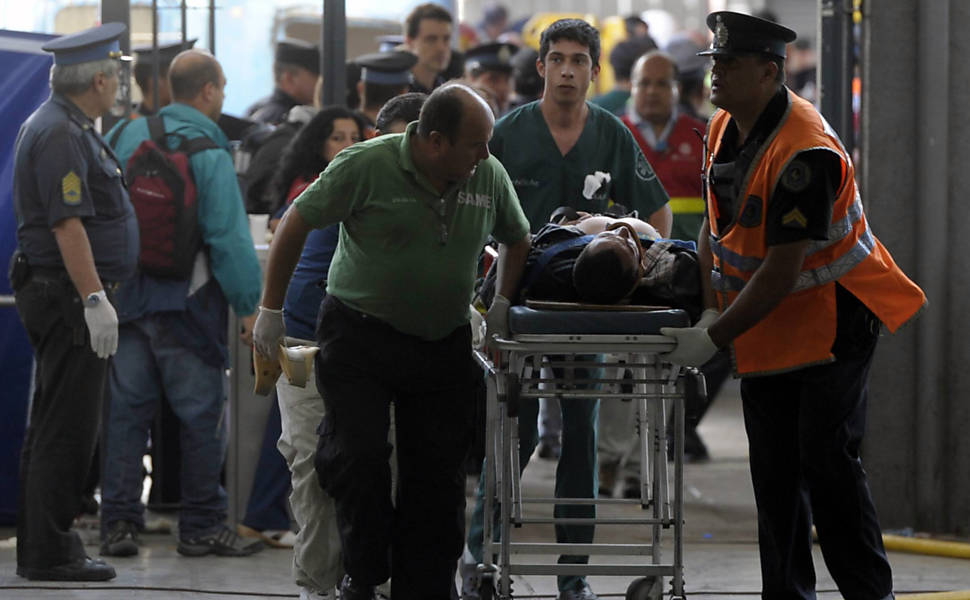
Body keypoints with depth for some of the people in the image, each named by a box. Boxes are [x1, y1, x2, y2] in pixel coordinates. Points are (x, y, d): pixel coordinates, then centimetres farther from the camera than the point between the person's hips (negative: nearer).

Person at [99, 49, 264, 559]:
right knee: (202, 412, 4)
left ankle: (118, 521, 8)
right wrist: (250, 306, -9)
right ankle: (201, 525, 9)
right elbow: (229, 238, -15)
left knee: (125, 408, 9)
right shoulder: (209, 154, -12)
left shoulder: (129, 136, 4)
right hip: (186, 301, -5)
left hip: (126, 298, 5)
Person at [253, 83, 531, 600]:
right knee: (358, 458, -10)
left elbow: (516, 240, 18)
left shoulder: (489, 176, -1)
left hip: (444, 344, 4)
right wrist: (270, 310, -3)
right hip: (360, 338, -4)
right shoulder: (367, 166, -15)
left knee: (438, 471, 3)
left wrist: (502, 306, 7)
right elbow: (296, 223, -6)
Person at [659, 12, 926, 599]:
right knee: (775, 471, 9)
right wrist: (710, 312, 1)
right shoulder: (723, 129, 2)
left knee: (826, 458, -12)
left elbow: (781, 270, -26)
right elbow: (715, 225, 12)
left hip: (834, 318, -8)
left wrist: (715, 338, -22)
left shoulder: (805, 153, -26)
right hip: (767, 329, 8)